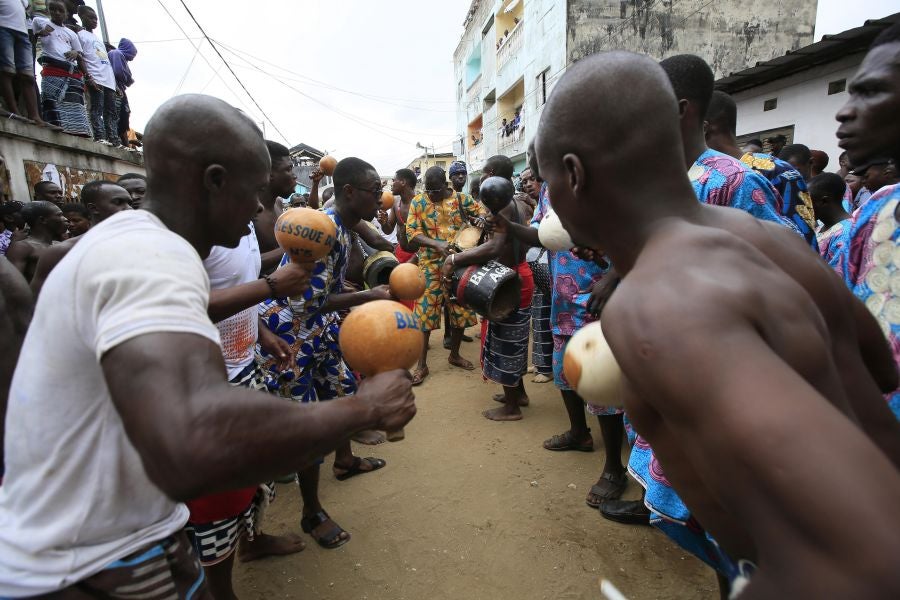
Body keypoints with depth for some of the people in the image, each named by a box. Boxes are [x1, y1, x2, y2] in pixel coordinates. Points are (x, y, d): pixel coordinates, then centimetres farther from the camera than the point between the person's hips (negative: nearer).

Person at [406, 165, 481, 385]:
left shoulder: (461, 199, 1)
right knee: (425, 312, -3)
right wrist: (437, 244, -23)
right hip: (430, 265, -2)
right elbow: (411, 232, -8)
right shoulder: (418, 202, -1)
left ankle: (455, 355, 30)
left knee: (461, 310, 9)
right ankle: (422, 364, 8)